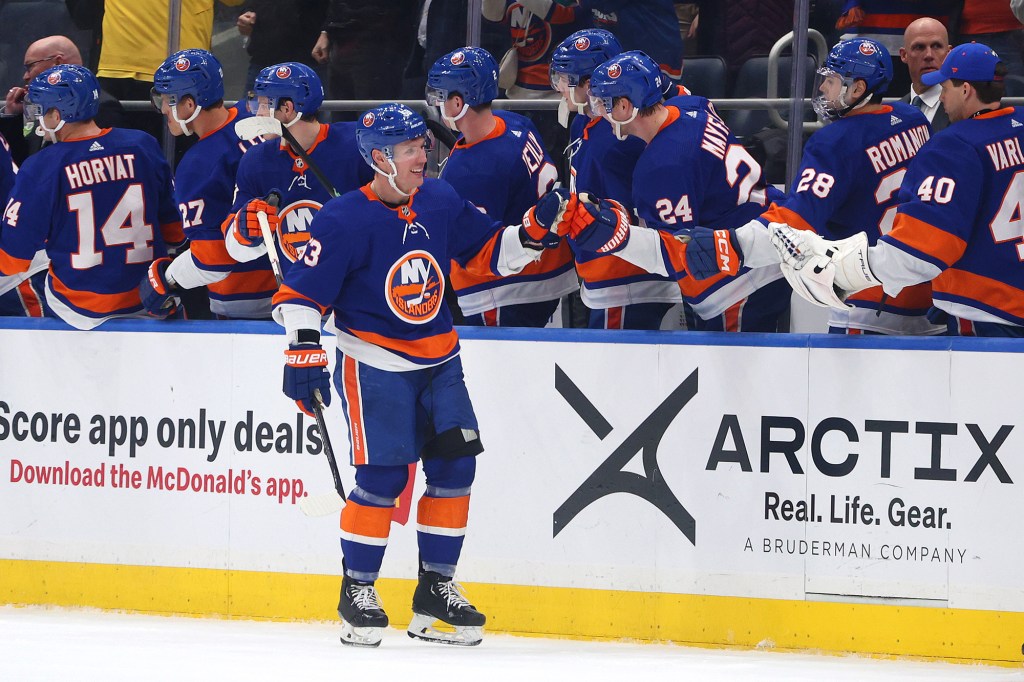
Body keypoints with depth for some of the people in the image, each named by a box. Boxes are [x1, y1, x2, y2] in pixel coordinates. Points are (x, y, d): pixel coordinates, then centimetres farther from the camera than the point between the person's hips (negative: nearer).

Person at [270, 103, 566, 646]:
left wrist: (533, 234, -4)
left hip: (437, 360, 6)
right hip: (373, 362, -6)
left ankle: (435, 591, 13)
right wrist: (303, 354, -22)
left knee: (455, 464, 0)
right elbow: (300, 293, -13)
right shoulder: (344, 220, -15)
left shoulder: (440, 202, 2)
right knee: (384, 474, -12)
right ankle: (357, 593, 4)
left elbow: (489, 252, 13)